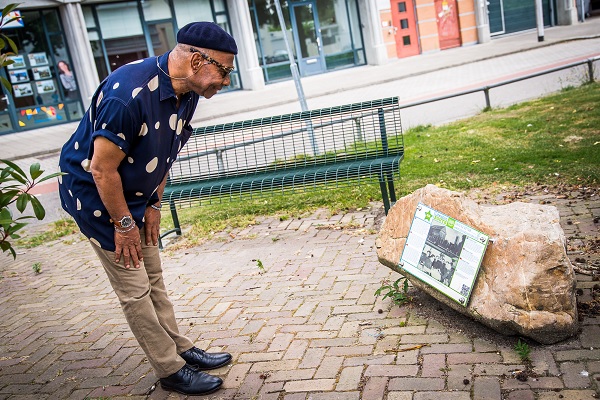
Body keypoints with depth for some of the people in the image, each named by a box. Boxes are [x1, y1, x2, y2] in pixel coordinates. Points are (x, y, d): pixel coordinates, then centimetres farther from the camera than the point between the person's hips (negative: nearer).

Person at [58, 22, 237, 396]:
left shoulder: (186, 91, -6)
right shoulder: (129, 94, -33)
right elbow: (102, 170, -27)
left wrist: (154, 205, 7)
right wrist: (124, 224, -17)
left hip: (134, 195, 8)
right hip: (95, 195, -8)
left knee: (154, 278, 16)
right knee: (135, 289, -1)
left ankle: (182, 349, 28)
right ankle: (173, 371, 10)